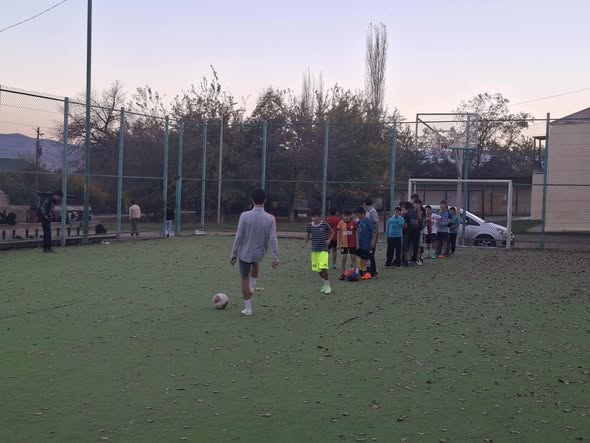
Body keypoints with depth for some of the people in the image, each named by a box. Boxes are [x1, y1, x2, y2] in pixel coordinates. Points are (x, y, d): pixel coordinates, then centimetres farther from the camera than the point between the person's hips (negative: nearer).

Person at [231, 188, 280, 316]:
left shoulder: (245, 216, -18)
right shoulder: (270, 218, -14)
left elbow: (238, 237, -14)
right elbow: (273, 239, -16)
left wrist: (234, 254, -4)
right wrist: (275, 258, -10)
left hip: (245, 253, -2)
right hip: (259, 253, 2)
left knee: (244, 279, 13)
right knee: (255, 263, 39)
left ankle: (247, 308, 15)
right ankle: (253, 286, 37)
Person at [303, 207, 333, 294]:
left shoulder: (324, 224, -9)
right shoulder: (310, 226, 0)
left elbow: (331, 232, 5)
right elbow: (308, 236, 14)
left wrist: (329, 240, -12)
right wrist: (305, 243, -2)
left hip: (323, 249, -4)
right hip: (314, 250, 4)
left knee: (323, 268, -15)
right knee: (318, 269, 9)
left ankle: (328, 286, -1)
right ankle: (324, 284, 27)